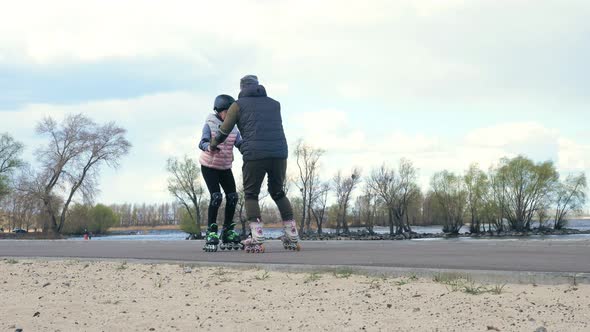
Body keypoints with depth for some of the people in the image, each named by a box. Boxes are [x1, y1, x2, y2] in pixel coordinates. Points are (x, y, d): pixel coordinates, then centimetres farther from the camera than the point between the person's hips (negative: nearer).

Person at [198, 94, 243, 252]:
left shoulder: (233, 128, -2)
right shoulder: (209, 125, -16)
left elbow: (241, 144, -10)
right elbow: (202, 142, -29)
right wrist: (210, 147, -51)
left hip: (225, 167, 5)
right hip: (209, 166, -5)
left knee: (232, 196, -4)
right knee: (216, 196, -20)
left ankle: (227, 233, 8)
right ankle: (211, 234, -15)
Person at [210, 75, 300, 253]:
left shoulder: (238, 105, 13)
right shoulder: (274, 104, 23)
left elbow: (223, 132, 11)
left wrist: (212, 145, 31)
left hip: (254, 154, -3)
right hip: (279, 152, 3)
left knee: (251, 195, 12)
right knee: (278, 193, 20)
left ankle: (257, 240, -3)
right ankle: (292, 238, 14)